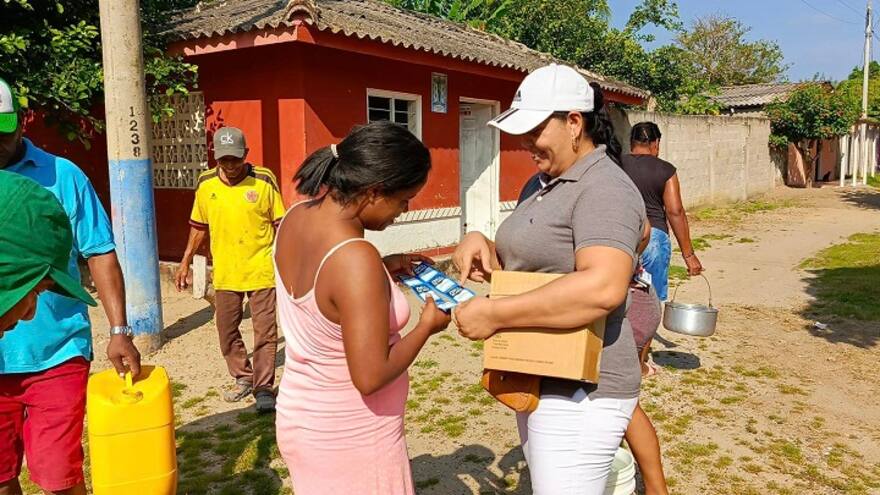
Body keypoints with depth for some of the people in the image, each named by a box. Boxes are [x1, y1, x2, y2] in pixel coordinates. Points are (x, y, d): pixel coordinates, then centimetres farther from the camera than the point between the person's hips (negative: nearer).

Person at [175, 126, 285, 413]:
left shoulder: (264, 181, -9)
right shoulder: (206, 184, 1)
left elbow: (280, 225, -3)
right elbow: (199, 227, 12)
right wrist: (185, 262, 12)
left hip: (261, 270, -4)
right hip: (225, 273, 4)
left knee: (265, 333, 1)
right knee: (227, 330, 14)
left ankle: (263, 387, 12)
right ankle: (243, 378, 32)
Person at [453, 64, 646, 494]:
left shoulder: (604, 188, -19)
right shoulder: (553, 187, 12)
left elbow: (603, 289, -34)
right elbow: (526, 264, 18)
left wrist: (494, 314, -30)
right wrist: (480, 245, -3)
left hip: (579, 393, -10)